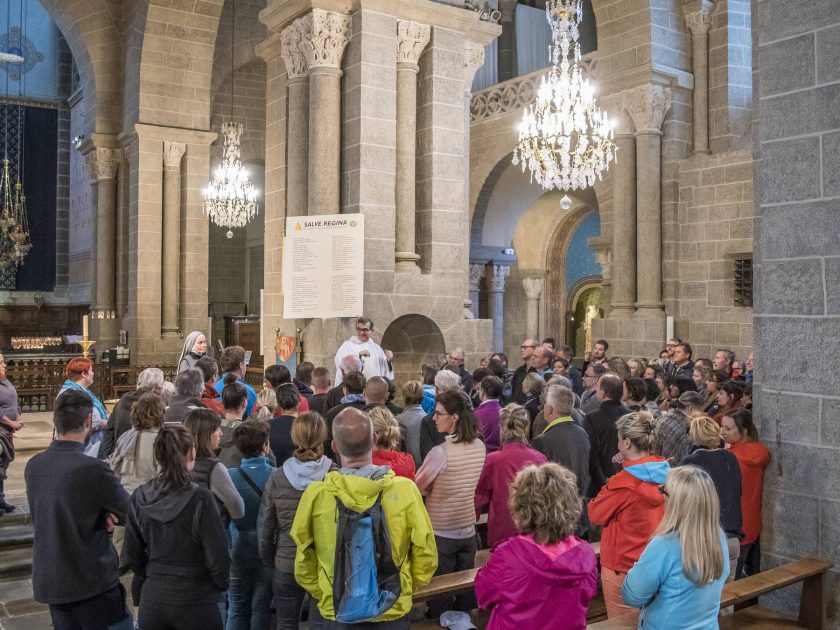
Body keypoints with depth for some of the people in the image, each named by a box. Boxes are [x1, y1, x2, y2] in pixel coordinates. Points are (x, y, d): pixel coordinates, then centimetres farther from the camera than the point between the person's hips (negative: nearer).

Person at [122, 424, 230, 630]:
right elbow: (218, 557, -15)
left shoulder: (139, 498, -4)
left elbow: (131, 557, 1)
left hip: (152, 599, 4)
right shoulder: (200, 498, -17)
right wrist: (220, 585, 5)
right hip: (195, 601, -3)